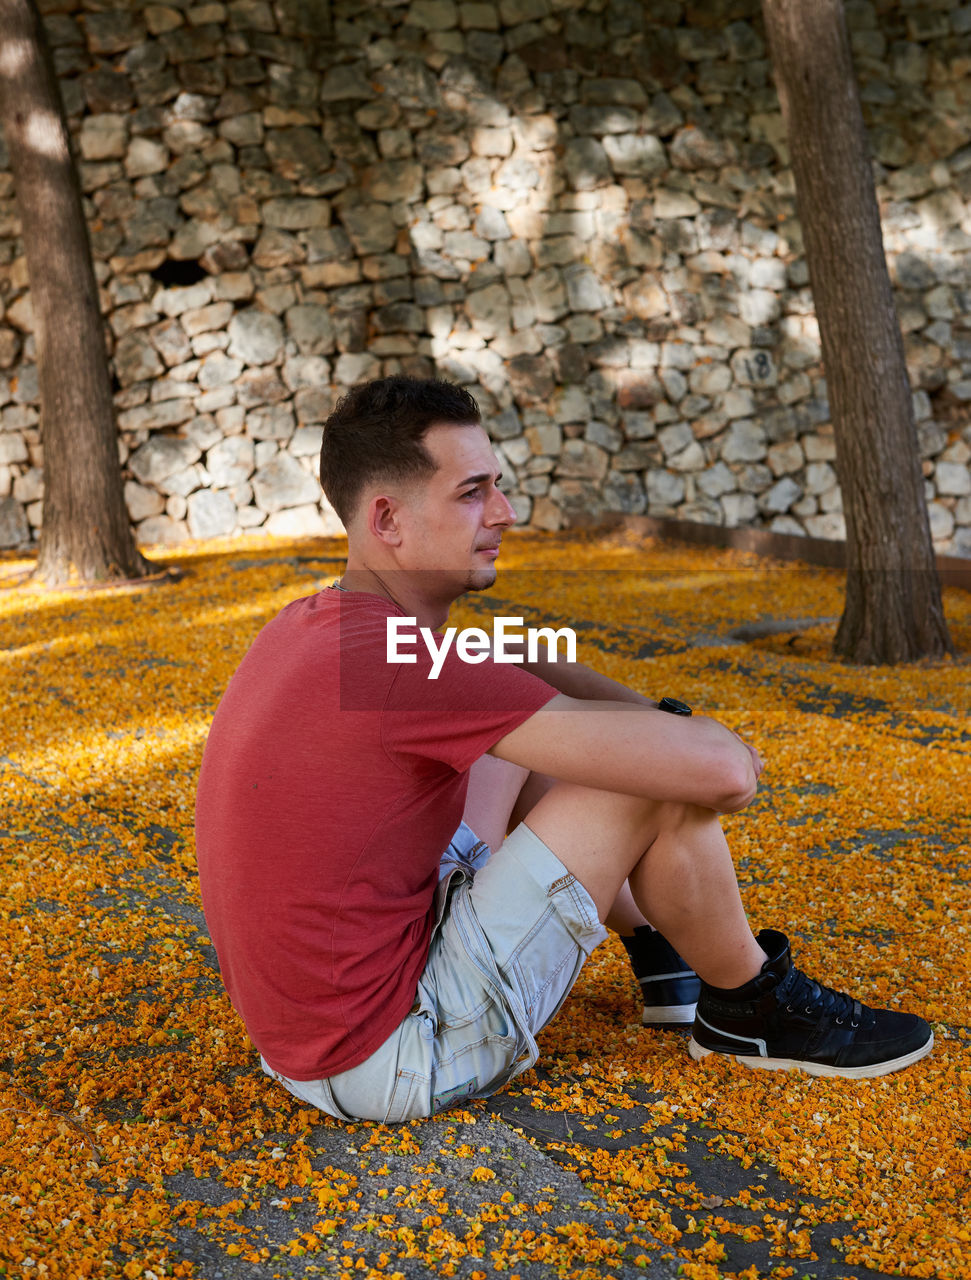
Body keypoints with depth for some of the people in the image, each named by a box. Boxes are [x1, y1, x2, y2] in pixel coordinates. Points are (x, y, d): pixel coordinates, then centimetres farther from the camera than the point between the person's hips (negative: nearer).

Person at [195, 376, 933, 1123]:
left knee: (519, 736, 17)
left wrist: (661, 721, 3)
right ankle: (755, 1010, 15)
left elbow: (515, 669, 16)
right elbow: (717, 769, -27)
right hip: (389, 1054, -9)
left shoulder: (312, 626, 3)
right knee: (657, 783, -12)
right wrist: (727, 754, -2)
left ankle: (662, 953, 29)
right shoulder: (405, 662, -27)